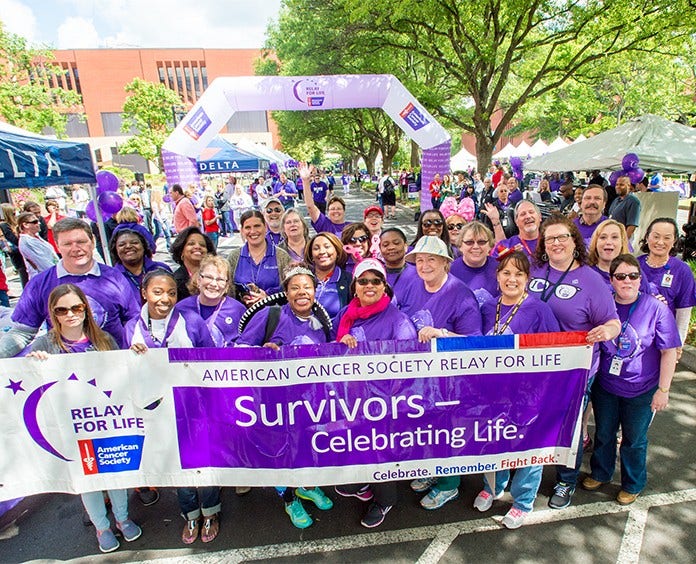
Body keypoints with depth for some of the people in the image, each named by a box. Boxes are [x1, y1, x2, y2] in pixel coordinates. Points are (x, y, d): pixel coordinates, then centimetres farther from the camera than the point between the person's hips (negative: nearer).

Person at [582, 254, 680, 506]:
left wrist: (663, 390, -10)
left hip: (641, 390, -2)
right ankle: (600, 473, 43)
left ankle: (632, 485, 39)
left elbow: (669, 352, -9)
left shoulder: (656, 309, -13)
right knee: (603, 433, 19)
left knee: (634, 440, 16)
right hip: (605, 385, 3)